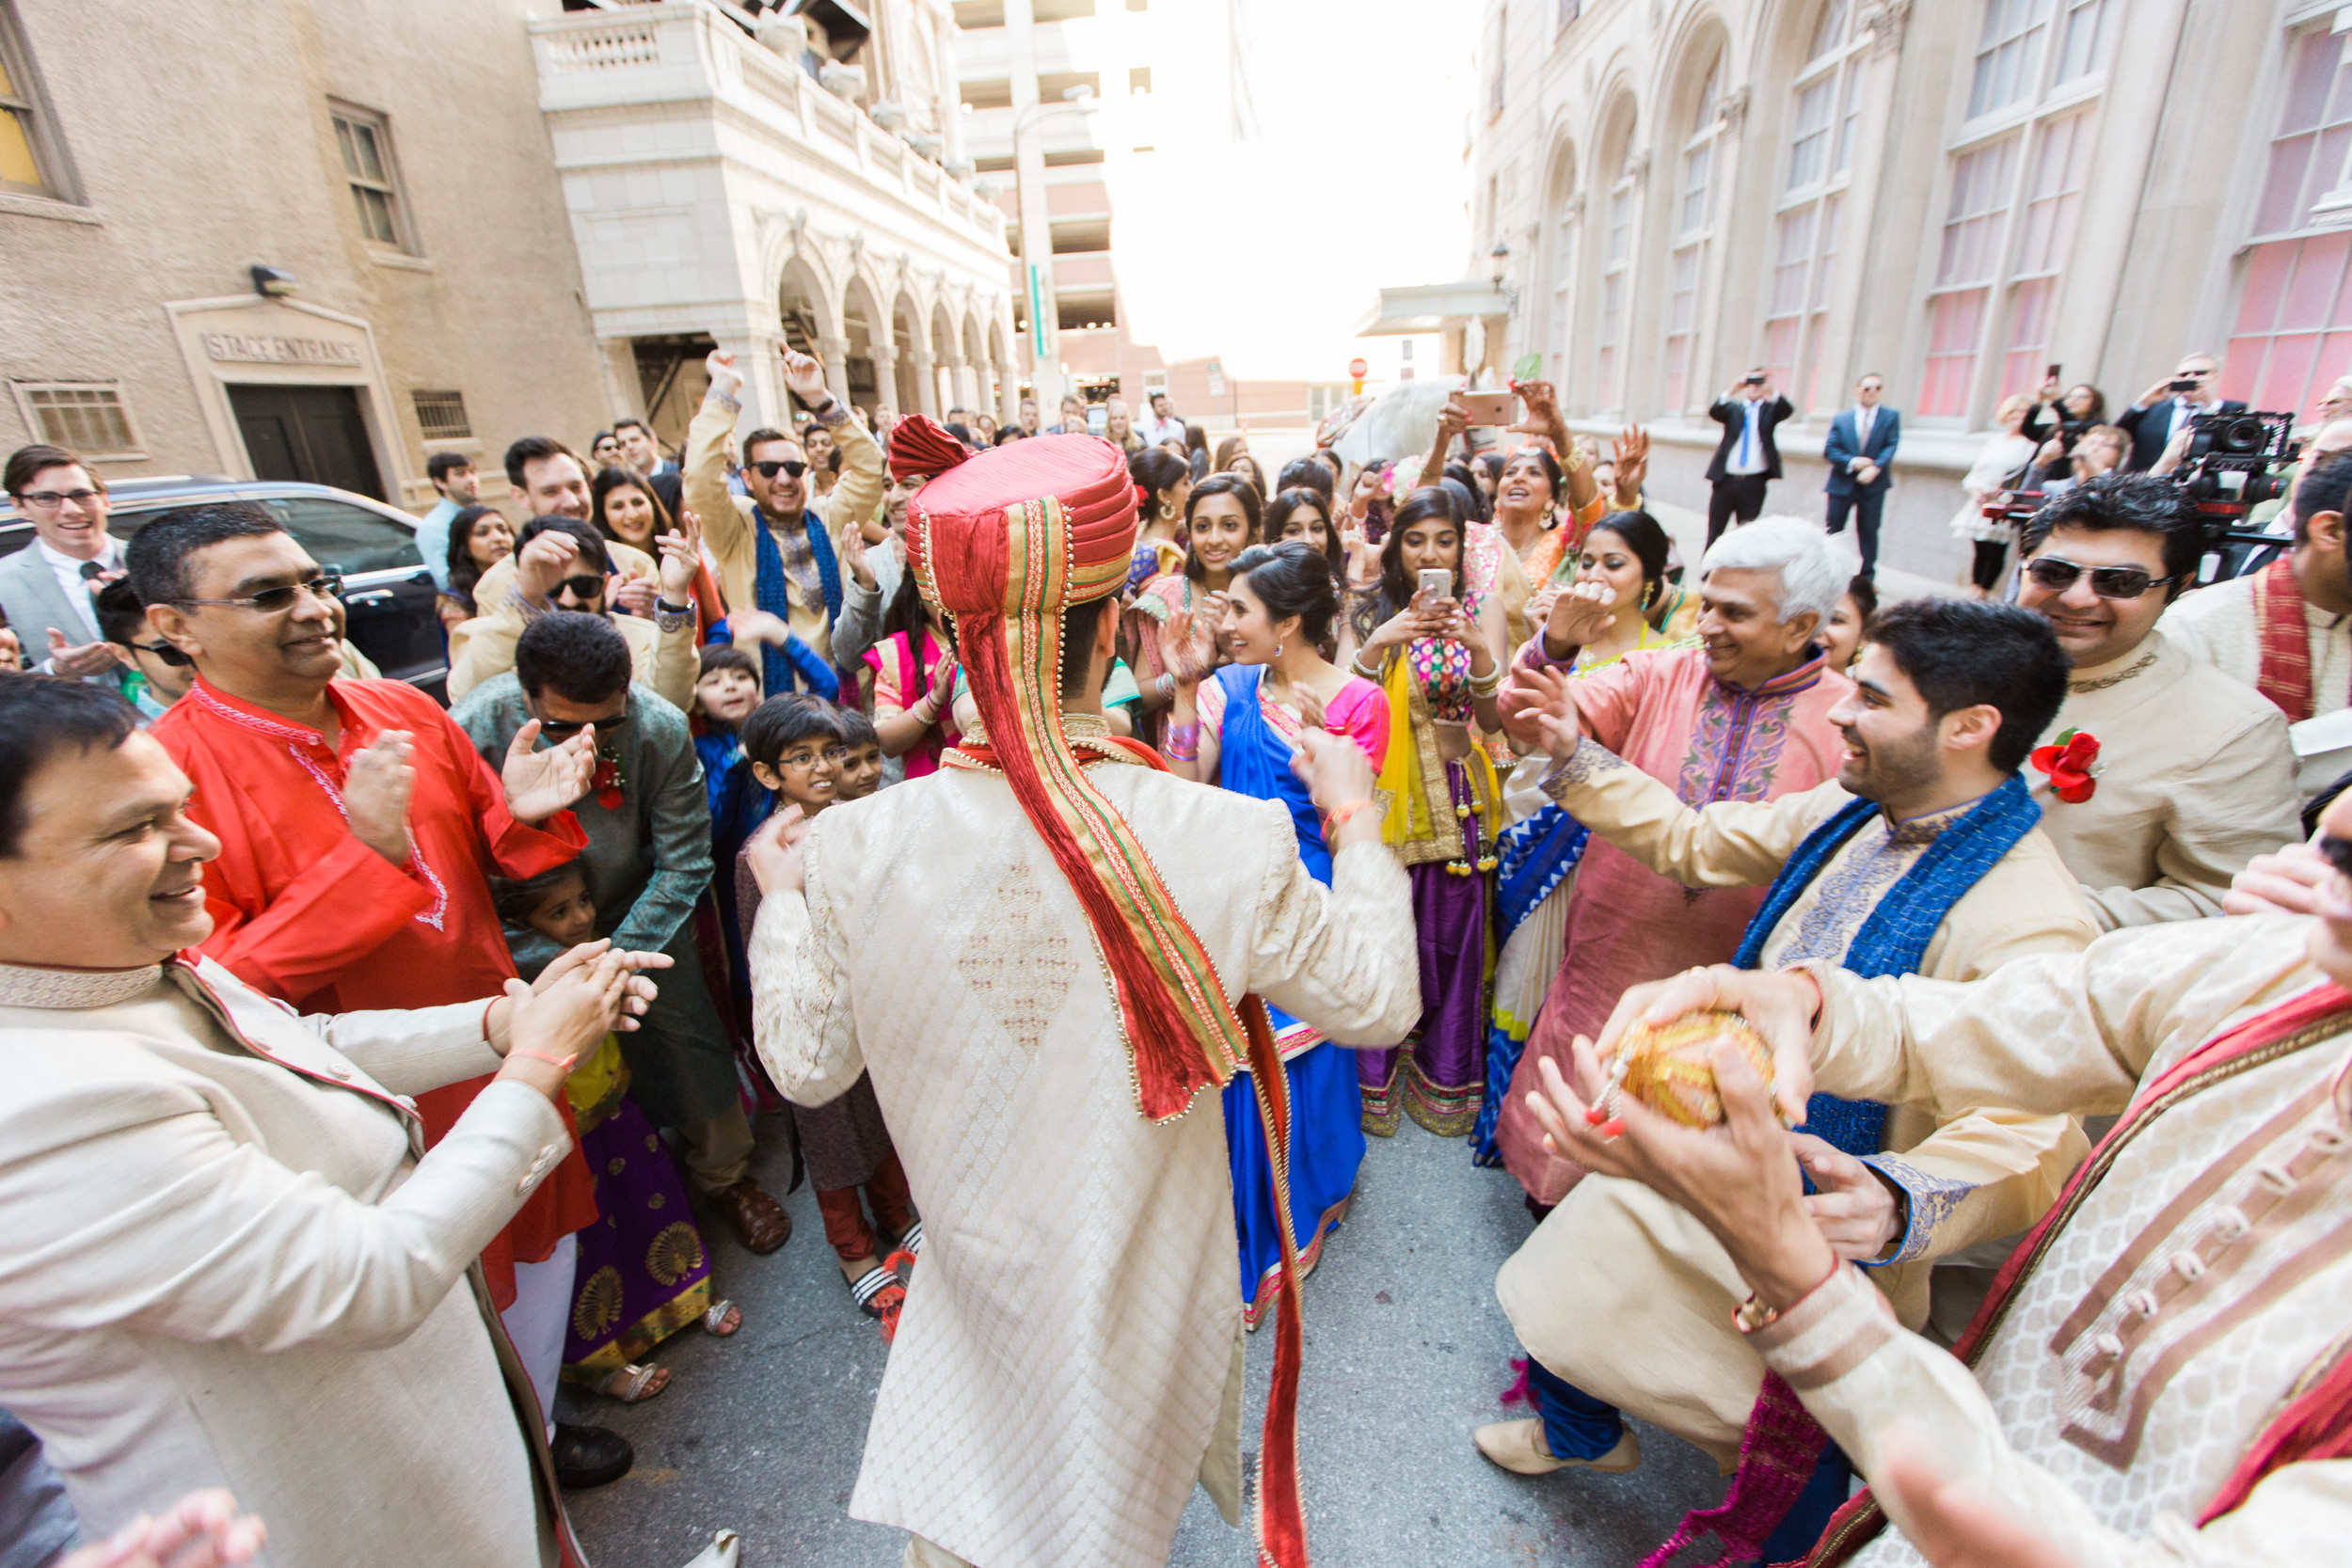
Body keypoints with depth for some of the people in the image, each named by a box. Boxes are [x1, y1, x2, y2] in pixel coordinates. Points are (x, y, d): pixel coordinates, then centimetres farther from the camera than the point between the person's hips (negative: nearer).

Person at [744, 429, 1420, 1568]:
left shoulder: (862, 848, -24)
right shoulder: (1228, 842, -30)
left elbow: (808, 1066, -8)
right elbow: (1378, 1001, -13)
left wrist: (780, 899, 6)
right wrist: (1355, 820, -1)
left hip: (979, 1266, 1)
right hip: (1140, 1279, 0)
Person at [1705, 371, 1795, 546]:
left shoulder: (1770, 410, 9)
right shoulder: (1733, 408, 9)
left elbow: (1787, 410, -11)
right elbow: (1713, 412, -10)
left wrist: (1771, 392, -29)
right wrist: (1733, 391, -27)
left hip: (1754, 482, 0)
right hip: (1726, 479, 0)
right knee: (1714, 530, 5)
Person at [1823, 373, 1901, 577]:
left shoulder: (1891, 416, 6)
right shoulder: (1841, 418, 6)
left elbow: (1891, 446, -4)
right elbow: (1829, 451, -2)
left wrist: (1876, 467, -21)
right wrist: (1852, 462, -17)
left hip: (1874, 484, 0)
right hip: (1842, 482, 0)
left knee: (1869, 530, 3)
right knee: (1833, 530, 3)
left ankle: (1867, 577, 8)